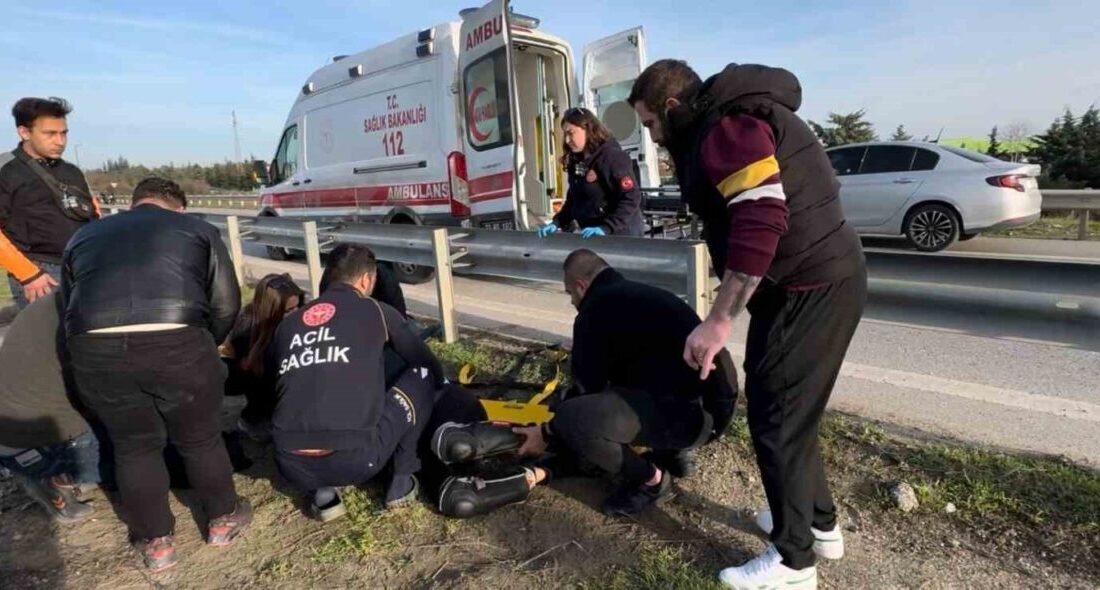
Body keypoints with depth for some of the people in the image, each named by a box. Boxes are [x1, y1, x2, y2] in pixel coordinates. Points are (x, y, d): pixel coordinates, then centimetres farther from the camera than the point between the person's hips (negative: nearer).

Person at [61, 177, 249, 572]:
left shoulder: (83, 237, 30)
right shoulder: (197, 228, 21)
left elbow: (69, 304, 28)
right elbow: (226, 303, 13)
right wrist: (205, 347, 28)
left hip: (95, 347, 3)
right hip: (177, 342, -2)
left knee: (134, 445, 23)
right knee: (200, 437, 20)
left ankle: (155, 541, 35)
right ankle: (223, 518, 39)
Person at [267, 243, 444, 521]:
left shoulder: (287, 324, 17)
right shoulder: (377, 312, 7)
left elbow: (269, 383, 30)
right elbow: (428, 364, 20)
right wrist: (443, 383, 44)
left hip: (292, 468, 4)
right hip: (355, 461, -4)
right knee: (423, 376, 14)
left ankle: (321, 494, 18)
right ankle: (401, 481, 18)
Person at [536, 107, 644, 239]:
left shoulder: (612, 157, -14)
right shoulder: (575, 162, 11)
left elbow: (631, 198, -20)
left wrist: (605, 228, -29)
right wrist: (557, 222, 3)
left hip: (620, 235, -7)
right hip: (591, 236, 7)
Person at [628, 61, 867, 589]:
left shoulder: (726, 126, -16)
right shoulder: (719, 127, 18)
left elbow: (760, 222, -28)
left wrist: (719, 320, -27)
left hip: (809, 289, -10)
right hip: (813, 281, 10)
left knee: (776, 416, -1)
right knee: (786, 410, 19)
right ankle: (820, 524, 36)